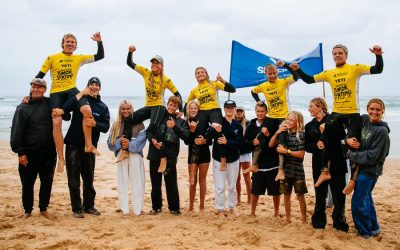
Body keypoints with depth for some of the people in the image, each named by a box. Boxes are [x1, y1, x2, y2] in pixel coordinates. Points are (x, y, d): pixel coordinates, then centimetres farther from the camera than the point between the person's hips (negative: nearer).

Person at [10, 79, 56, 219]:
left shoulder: (50, 104, 5)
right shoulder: (23, 108, -3)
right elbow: (16, 131, -5)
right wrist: (20, 152, -10)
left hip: (48, 153, 2)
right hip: (29, 153, -2)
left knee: (47, 182, 10)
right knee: (27, 184, 7)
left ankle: (44, 209, 25)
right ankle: (27, 210, 23)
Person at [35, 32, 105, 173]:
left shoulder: (79, 58, 12)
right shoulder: (52, 58, 5)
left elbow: (100, 56, 12)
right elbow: (39, 76, 7)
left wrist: (99, 42, -2)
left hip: (71, 90, 1)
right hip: (56, 93, -1)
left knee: (87, 110, -27)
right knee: (56, 122, -16)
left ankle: (88, 145, -14)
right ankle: (61, 158, -7)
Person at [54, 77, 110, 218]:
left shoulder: (103, 107, 10)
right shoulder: (80, 99, 3)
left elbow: (106, 127, -2)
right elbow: (66, 108, -18)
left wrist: (95, 124, -21)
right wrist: (81, 94, -21)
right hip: (73, 144, -2)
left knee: (89, 178, 11)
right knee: (74, 178, 1)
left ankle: (88, 206, 23)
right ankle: (76, 208, 10)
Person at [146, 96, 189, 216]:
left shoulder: (180, 121, 6)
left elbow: (186, 135, -8)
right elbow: (149, 131, 7)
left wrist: (175, 126, -22)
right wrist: (152, 139, -13)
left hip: (170, 156, -1)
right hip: (155, 155, 1)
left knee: (171, 183, 2)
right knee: (155, 182, 9)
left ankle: (174, 207, 14)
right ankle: (156, 207, 22)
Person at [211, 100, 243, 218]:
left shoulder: (238, 125, 1)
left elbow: (240, 143, -6)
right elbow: (210, 136, -14)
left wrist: (227, 142, -20)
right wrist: (214, 129, -34)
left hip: (233, 159, 3)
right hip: (218, 158, -3)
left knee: (232, 186, 15)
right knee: (220, 186, 0)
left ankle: (232, 207, 31)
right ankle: (220, 209, 14)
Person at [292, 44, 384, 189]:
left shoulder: (355, 68, -3)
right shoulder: (328, 73, 8)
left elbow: (378, 70, -11)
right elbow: (309, 80, 10)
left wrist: (378, 56, -27)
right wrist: (298, 70, -2)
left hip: (353, 113, -4)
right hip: (336, 112, 4)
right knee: (324, 139, -2)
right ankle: (325, 172, 12)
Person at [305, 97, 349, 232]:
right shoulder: (309, 126, 11)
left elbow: (342, 136, -14)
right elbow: (307, 146, 6)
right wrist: (316, 145, -13)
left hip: (336, 163, -3)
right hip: (319, 165, 4)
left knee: (339, 195, 2)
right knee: (320, 195, 11)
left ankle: (339, 222, 16)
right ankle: (319, 221, 23)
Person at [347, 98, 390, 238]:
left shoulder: (382, 131, -17)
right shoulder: (364, 119, 1)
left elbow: (371, 157, -18)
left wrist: (351, 155, -10)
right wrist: (348, 139, -9)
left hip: (370, 170, -7)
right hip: (360, 167, 7)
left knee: (358, 202, 0)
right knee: (366, 198, 19)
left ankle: (365, 231, 19)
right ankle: (374, 228, 35)